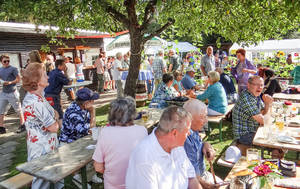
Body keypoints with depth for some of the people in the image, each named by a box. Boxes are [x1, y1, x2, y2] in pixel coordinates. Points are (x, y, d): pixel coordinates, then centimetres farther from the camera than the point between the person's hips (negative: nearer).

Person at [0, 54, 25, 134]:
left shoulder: (13, 69, -6)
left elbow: (18, 79, -7)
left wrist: (10, 82, -22)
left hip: (12, 93, -6)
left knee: (18, 110, 4)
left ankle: (22, 125, 16)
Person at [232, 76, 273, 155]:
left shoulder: (256, 96, 5)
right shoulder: (246, 98, -25)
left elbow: (263, 113, 12)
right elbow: (261, 120, -23)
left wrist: (267, 104, -7)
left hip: (254, 131, 10)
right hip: (245, 134, -10)